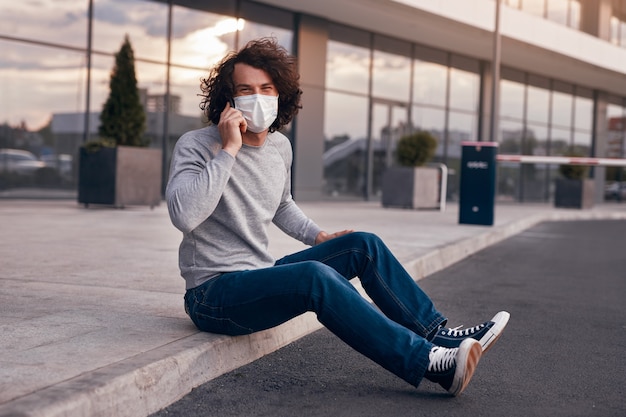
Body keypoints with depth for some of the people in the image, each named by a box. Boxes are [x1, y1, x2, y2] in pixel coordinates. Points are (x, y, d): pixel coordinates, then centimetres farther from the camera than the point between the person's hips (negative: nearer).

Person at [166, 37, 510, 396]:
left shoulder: (280, 146, 7)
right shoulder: (196, 146, -14)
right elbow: (184, 215, -33)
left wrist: (318, 237, 12)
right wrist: (229, 149, -29)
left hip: (262, 276, 8)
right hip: (213, 293, -8)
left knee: (364, 245, 1)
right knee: (315, 276, -32)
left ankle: (437, 333, 5)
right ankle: (427, 361, -28)